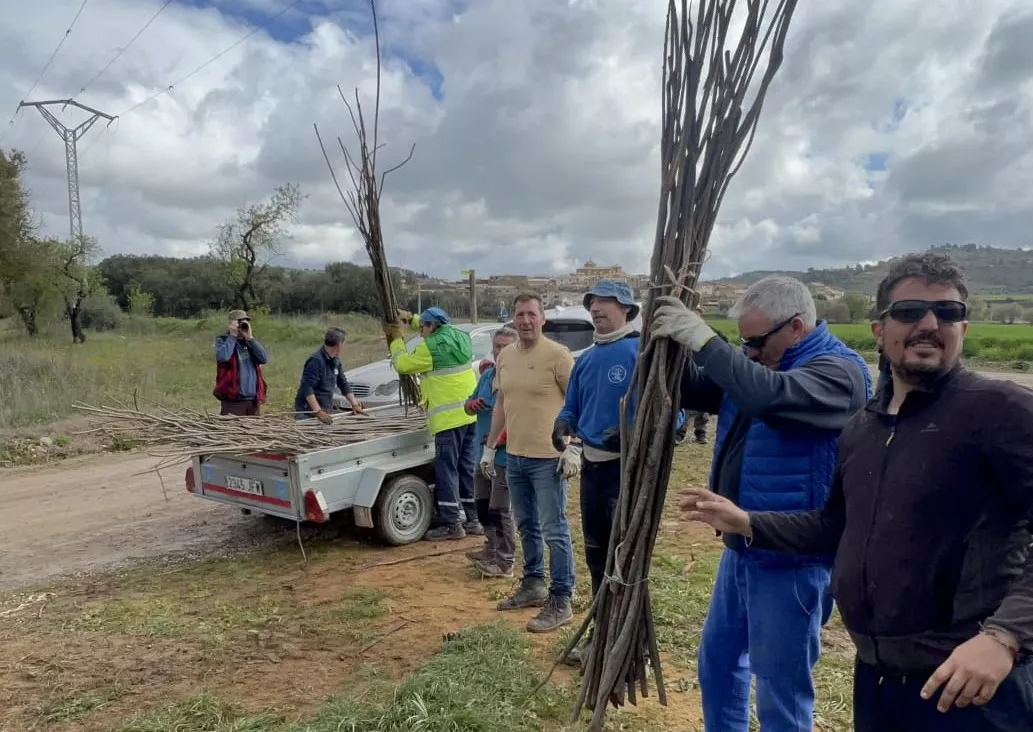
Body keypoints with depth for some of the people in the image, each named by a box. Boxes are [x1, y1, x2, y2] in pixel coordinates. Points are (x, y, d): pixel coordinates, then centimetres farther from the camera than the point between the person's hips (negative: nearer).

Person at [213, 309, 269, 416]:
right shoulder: (222, 340, 1)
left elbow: (264, 359, -4)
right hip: (232, 400, -5)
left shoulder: (250, 341, 13)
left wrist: (250, 338, -8)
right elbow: (222, 357, -22)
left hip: (253, 400, 5)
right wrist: (233, 336, -11)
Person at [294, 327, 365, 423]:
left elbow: (344, 384, 20)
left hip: (326, 411, 8)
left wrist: (354, 404, 13)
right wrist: (318, 411, -30)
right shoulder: (315, 360, -17)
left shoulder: (336, 361, 10)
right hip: (308, 412, -8)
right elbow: (307, 388, -24)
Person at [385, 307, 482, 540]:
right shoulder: (461, 337, 13)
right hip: (471, 414, 8)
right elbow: (439, 331, 34)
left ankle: (452, 524, 3)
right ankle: (472, 519, 20)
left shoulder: (431, 347, -10)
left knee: (447, 471, 0)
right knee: (468, 469, 13)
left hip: (449, 418, -8)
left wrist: (396, 339, 17)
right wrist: (411, 318, 36)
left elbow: (402, 364, 2)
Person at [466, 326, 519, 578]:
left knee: (500, 510, -1)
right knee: (482, 505, 20)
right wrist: (471, 404, -5)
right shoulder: (487, 375, 9)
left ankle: (504, 563, 12)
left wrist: (503, 437, -27)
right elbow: (471, 403, 19)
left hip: (506, 456, -9)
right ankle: (492, 548, 38)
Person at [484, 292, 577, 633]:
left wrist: (573, 447, -18)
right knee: (527, 526, 19)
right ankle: (533, 584, 34)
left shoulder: (557, 355, -12)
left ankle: (560, 602, 9)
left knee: (554, 530, 0)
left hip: (548, 458, -7)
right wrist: (489, 447, 17)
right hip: (514, 456, 7)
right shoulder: (504, 356, 9)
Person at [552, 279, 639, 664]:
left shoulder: (642, 352, -13)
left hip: (628, 468, -8)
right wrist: (563, 424, -6)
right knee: (596, 554, 18)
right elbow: (572, 408, 15)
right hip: (591, 465, 8)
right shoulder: (586, 360, 11)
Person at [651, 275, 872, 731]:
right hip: (741, 548, 9)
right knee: (717, 661, 21)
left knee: (780, 688, 6)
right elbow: (693, 391, 9)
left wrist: (703, 340, -32)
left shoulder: (839, 372, -19)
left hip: (790, 560, -8)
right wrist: (672, 346, -10)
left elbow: (769, 395, -38)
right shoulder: (757, 364, 7)